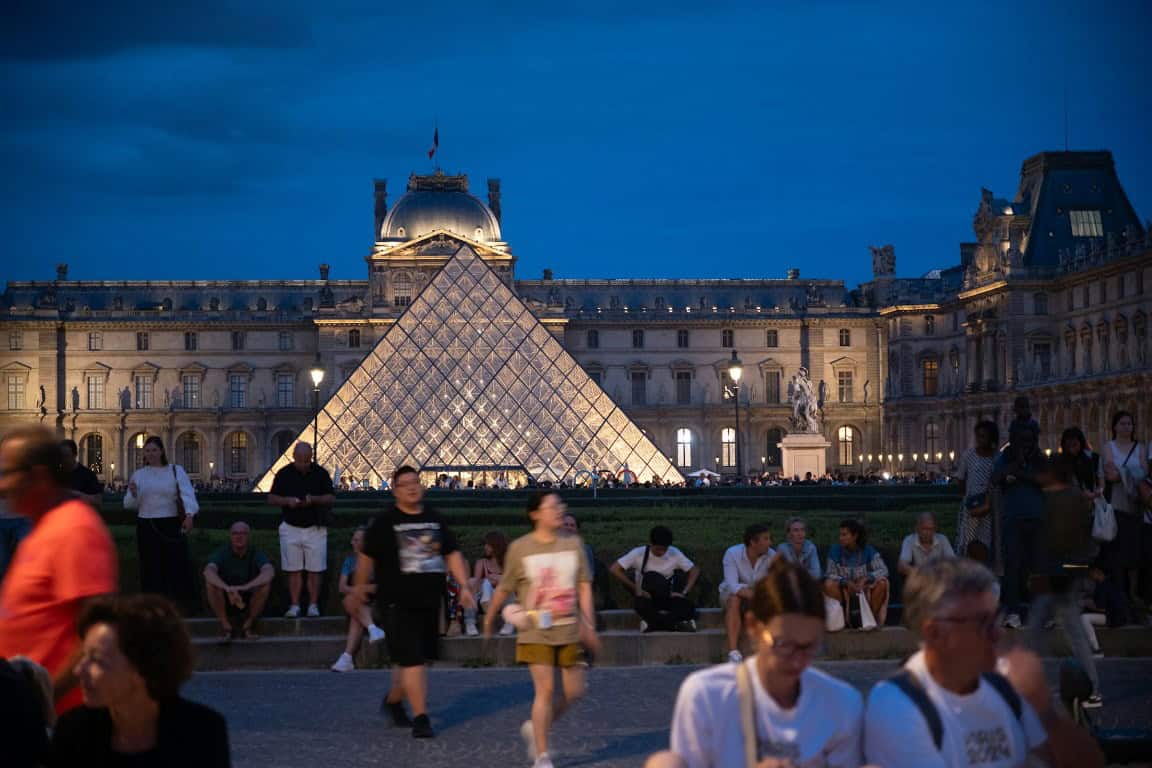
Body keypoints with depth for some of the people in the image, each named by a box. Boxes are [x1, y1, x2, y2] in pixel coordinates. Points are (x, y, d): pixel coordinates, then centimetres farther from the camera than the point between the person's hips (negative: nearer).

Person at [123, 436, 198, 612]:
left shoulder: (176, 471, 2)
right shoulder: (138, 475, 10)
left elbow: (187, 493, -13)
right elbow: (130, 504, 9)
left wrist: (189, 515, -31)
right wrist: (133, 494, -15)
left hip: (171, 525, -2)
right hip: (146, 526, 2)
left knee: (177, 564, -3)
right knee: (151, 567, 4)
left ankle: (182, 605, 4)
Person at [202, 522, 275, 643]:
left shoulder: (256, 554, -12)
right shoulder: (221, 553, -13)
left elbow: (270, 572, -32)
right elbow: (208, 572, -33)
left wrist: (246, 587, -47)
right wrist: (227, 588, -50)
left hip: (250, 602, 0)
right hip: (224, 603, 0)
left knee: (265, 584, -27)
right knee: (210, 583, -27)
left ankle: (247, 626, -12)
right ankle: (226, 626, -15)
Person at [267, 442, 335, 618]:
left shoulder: (321, 473, 1)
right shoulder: (284, 474, 3)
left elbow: (331, 498, 1)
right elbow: (271, 498, 6)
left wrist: (313, 499, -17)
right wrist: (287, 501, -14)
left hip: (315, 529, -1)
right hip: (291, 528, 1)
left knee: (314, 571, -1)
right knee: (293, 570, 1)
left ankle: (313, 605, 7)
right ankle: (294, 606, 6)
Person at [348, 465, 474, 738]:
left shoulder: (435, 519, 12)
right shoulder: (384, 522, -2)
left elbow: (452, 554, 15)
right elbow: (367, 557, 4)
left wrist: (464, 587, 6)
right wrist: (358, 590, 8)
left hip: (430, 600, 5)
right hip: (397, 601, -5)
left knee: (414, 657, 12)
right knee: (412, 659, -11)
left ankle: (394, 699, 36)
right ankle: (420, 718, -8)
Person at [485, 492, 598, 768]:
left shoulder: (573, 544, 4)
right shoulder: (520, 548, -4)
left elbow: (584, 586, 4)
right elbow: (504, 588, 7)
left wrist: (588, 624, -4)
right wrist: (489, 619, 16)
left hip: (569, 631, 4)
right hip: (536, 631, -4)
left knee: (574, 692, 4)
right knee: (545, 689, -11)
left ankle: (535, 729, 28)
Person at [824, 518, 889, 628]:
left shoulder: (867, 550, -10)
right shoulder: (835, 550, -10)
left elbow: (883, 570, -16)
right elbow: (830, 575, -13)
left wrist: (866, 578, -33)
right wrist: (846, 582, -31)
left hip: (865, 590, 0)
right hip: (844, 590, 0)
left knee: (882, 582, -27)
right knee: (828, 584, -30)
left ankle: (873, 617, -11)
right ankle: (845, 618, -13)